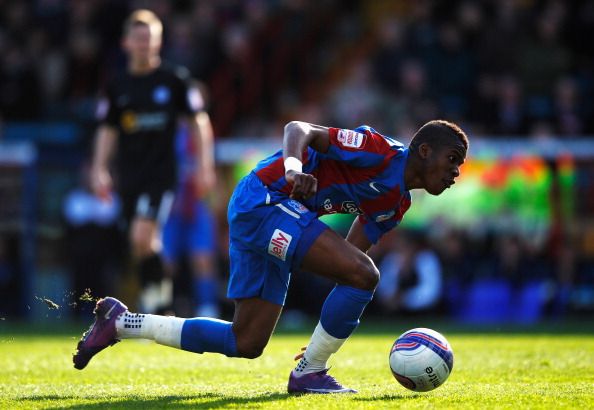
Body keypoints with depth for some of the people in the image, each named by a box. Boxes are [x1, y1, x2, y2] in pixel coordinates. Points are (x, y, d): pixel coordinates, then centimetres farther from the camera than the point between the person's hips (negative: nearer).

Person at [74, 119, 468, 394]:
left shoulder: (397, 204, 14)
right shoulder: (381, 151, -12)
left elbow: (348, 258, 19)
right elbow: (300, 129, -18)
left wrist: (336, 327, 14)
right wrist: (293, 167, -39)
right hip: (263, 199, -10)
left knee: (246, 343, 12)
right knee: (364, 274, -21)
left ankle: (120, 322, 21)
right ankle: (309, 374, -8)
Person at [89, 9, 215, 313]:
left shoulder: (175, 79, 0)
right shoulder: (117, 86, 8)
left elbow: (199, 122, 5)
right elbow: (107, 130, 15)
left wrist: (205, 165, 0)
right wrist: (100, 169, 4)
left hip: (162, 173, -4)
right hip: (129, 178, 4)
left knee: (142, 237, -22)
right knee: (139, 248, 5)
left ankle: (158, 287, -3)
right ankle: (154, 312, 16)